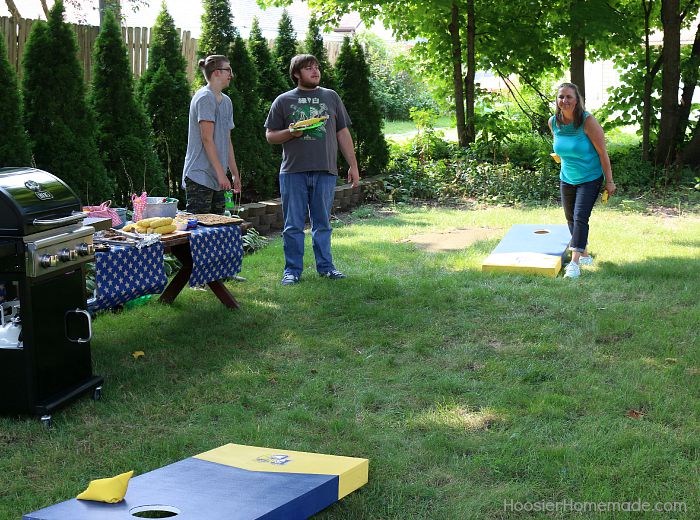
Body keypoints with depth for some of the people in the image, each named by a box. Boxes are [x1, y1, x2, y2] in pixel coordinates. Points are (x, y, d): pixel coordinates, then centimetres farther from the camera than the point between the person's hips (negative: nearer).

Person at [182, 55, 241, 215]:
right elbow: (207, 139, -16)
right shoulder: (205, 98, -10)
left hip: (217, 180, 9)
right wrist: (221, 173, -18)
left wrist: (235, 174, 18)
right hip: (200, 176, -9)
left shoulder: (226, 101, 18)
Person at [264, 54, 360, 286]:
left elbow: (343, 133, 14)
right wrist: (290, 133, -12)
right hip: (293, 172, -1)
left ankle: (325, 266, 18)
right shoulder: (283, 101, 7)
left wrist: (353, 165, 10)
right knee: (293, 225, 2)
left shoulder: (331, 97, 13)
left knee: (322, 223, 8)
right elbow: (270, 135, 8)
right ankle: (293, 269, 9)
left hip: (325, 171, 2)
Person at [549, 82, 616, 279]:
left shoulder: (587, 121, -22)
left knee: (580, 217, -17)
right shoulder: (553, 122, -7)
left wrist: (609, 181, -13)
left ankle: (575, 263, -18)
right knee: (571, 219, 14)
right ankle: (585, 255, 33)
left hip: (590, 179, -6)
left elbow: (602, 152, -16)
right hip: (567, 179, 6)